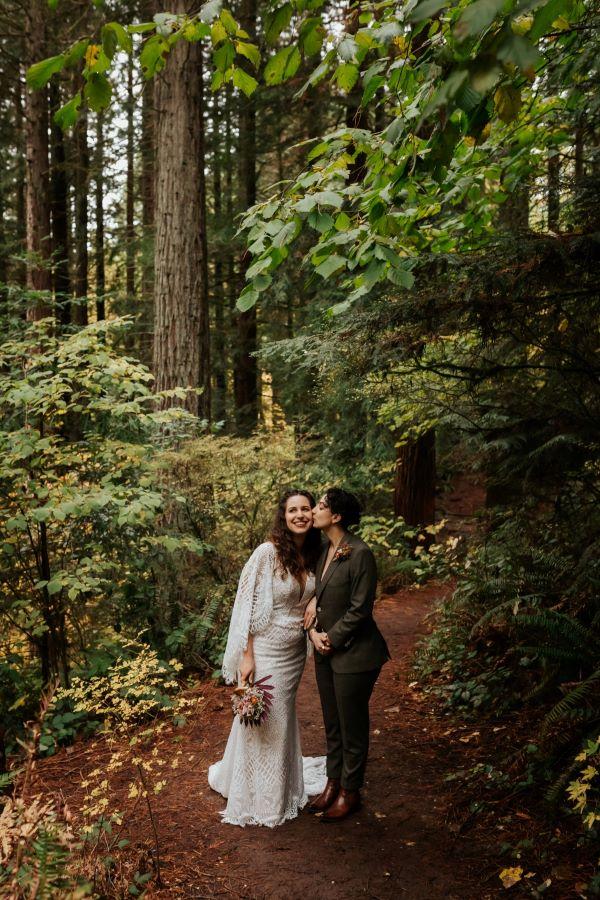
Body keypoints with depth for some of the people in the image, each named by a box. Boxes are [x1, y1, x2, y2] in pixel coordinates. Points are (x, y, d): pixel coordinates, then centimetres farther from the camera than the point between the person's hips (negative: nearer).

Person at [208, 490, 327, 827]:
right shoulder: (267, 552, -19)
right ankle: (258, 798, 25)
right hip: (266, 650, -6)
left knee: (284, 720, 20)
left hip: (296, 651, 6)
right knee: (261, 722, 6)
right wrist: (247, 656, -17)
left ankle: (283, 784, 40)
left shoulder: (314, 555, -1)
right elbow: (246, 605, -16)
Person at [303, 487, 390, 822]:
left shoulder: (360, 554, -20)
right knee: (332, 724, 19)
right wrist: (314, 631, -3)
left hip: (353, 653, -8)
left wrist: (332, 640, -12)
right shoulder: (325, 550, 5)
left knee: (352, 726, 9)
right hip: (326, 652, 8)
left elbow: (359, 609, -19)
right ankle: (333, 784, 35)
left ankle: (350, 793, 25)